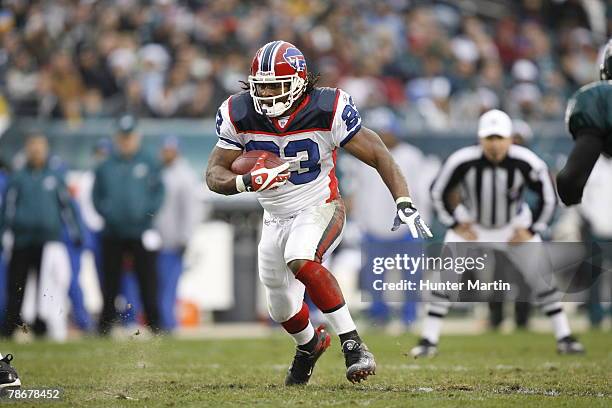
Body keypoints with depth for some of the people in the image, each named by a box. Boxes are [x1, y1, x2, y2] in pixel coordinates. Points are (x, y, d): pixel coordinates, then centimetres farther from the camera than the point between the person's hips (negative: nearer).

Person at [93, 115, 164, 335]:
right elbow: (97, 196, 13)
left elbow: (158, 192, 4)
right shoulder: (105, 167, 11)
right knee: (110, 282, 4)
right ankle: (105, 327, 8)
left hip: (141, 232, -2)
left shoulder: (149, 164, 6)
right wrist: (106, 212, -6)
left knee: (148, 281, -2)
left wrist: (148, 211, -12)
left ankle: (154, 324, 3)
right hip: (113, 234, 2)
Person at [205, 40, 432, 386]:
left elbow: (378, 155, -16)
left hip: (320, 209, -5)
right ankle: (310, 343, 54)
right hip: (276, 219, 5)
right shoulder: (240, 115, -13)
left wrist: (405, 204, -27)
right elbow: (214, 175, -10)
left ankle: (353, 345, -31)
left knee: (300, 260, -36)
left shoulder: (326, 109, -21)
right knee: (283, 311, 17)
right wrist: (247, 181, -32)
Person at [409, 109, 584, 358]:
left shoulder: (527, 163, -26)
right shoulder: (463, 162, -27)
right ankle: (428, 341, -3)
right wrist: (455, 225, -7)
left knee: (541, 277, -6)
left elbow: (548, 197, -8)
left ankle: (564, 337, 6)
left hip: (514, 228, 1)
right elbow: (438, 193, -9)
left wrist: (532, 230, -9)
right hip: (471, 226, -1)